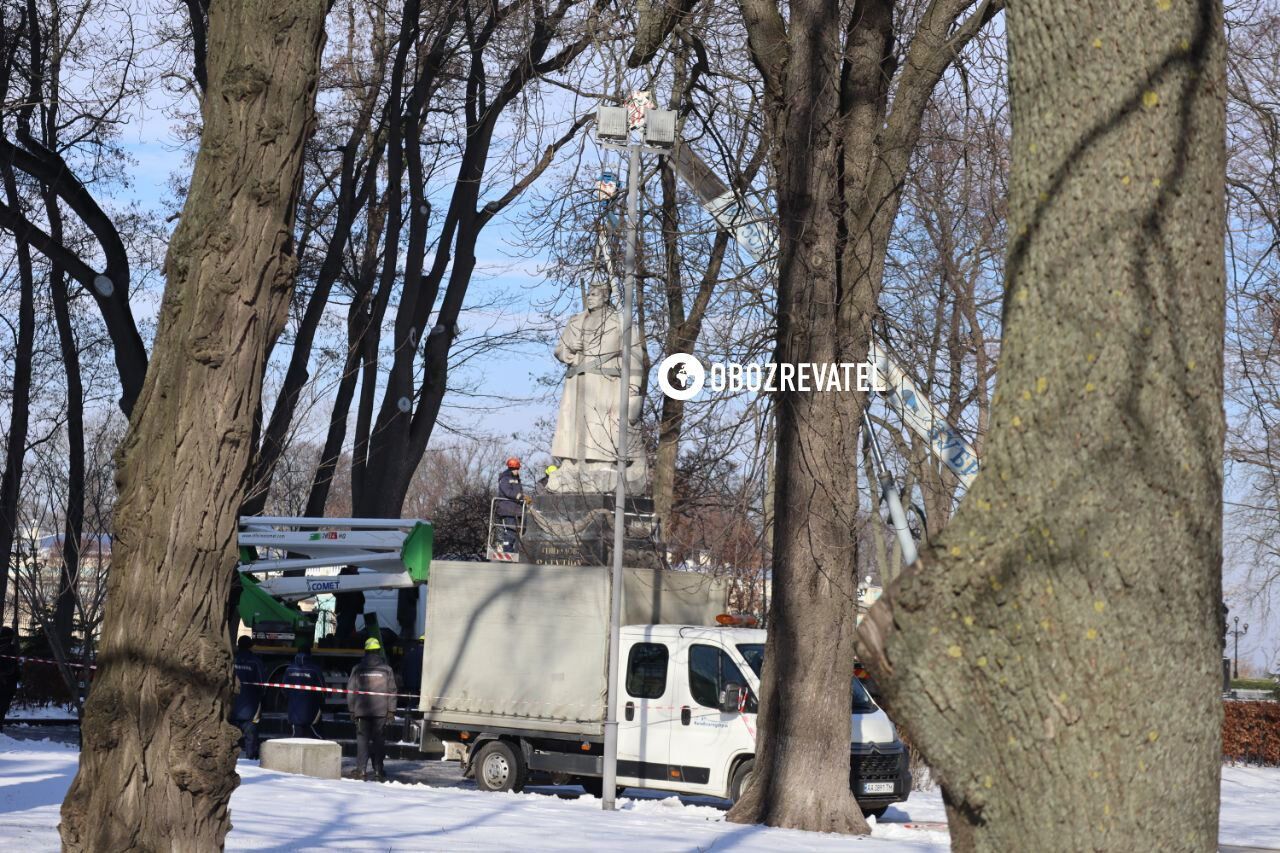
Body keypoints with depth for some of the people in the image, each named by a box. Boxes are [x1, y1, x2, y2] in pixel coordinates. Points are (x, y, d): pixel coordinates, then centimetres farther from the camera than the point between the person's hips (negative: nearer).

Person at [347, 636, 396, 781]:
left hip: (362, 710, 0)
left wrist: (351, 709, 10)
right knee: (379, 739, 4)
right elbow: (391, 691, 1)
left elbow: (351, 690, 4)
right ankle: (378, 770, 3)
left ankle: (360, 769, -3)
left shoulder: (358, 669, 2)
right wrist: (391, 710, 6)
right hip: (380, 711, 0)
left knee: (362, 738, 4)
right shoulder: (386, 669, 0)